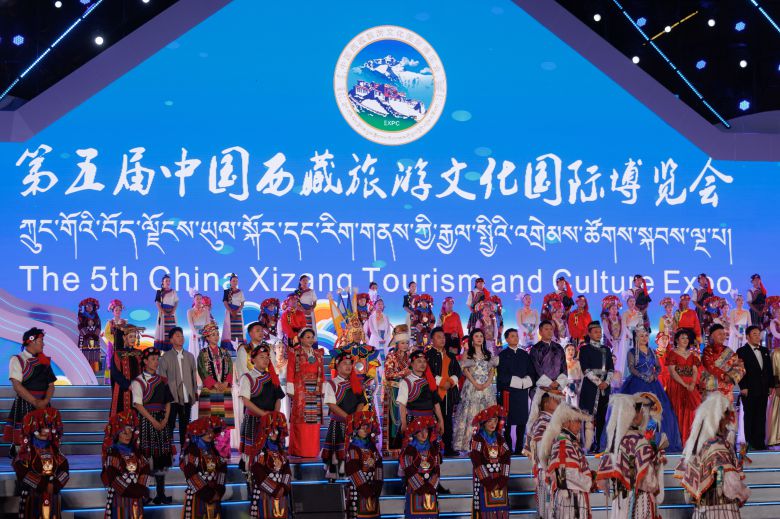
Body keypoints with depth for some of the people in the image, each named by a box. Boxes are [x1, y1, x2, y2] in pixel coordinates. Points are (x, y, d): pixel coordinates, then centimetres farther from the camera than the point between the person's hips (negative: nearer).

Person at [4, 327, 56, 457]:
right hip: (24, 405, -5)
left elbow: (51, 385, 9)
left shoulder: (44, 361, 13)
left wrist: (45, 401, -10)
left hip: (43, 406, 5)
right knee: (21, 440, -8)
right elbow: (17, 386, -13)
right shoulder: (17, 360, -4)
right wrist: (35, 402, -16)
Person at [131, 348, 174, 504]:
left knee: (161, 458, 5)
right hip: (146, 420, -5)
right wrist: (153, 421, -15)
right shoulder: (139, 381, -4)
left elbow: (168, 402, 13)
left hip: (161, 422, 5)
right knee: (147, 457, -7)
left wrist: (165, 420, -2)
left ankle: (161, 494, 10)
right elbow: (138, 404, -10)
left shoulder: (162, 380, 13)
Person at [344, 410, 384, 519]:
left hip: (372, 487, 6)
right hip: (358, 489, -6)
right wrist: (366, 490, -16)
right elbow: (354, 471, -13)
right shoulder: (353, 448, -6)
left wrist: (377, 487, -8)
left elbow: (378, 466, 4)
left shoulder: (371, 446, 11)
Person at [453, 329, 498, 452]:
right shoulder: (467, 353, 8)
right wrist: (475, 384, -13)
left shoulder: (488, 354, 17)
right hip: (472, 386, -3)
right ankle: (467, 443, -7)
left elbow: (492, 370, 9)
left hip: (487, 386, 3)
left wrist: (487, 383, -9)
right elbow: (465, 370, -2)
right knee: (471, 413, -8)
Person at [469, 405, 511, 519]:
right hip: (484, 478, -5)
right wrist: (486, 479, -15)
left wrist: (503, 478, -8)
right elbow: (477, 462, -11)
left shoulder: (499, 438, 11)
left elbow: (506, 459, 4)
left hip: (499, 478, 5)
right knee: (484, 508, -8)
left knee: (501, 508, 3)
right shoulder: (477, 439, -4)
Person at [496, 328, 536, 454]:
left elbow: (532, 373, 13)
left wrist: (527, 381, -7)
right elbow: (502, 376, -7)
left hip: (522, 392, 4)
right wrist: (520, 381, -10)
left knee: (522, 422, 1)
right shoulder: (503, 355, 2)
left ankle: (519, 449, 5)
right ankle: (508, 449, -3)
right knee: (507, 422, -5)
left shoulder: (525, 354, 17)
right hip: (507, 393, -4)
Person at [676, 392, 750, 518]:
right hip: (721, 512, -8)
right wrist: (744, 495, -5)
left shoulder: (694, 443, 6)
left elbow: (682, 475, 12)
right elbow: (731, 485, -25)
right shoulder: (718, 446, -17)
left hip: (700, 511, 8)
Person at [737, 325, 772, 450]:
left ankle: (760, 442, 10)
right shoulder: (742, 351, -3)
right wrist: (743, 387, -15)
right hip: (749, 391, -5)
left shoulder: (765, 351, 14)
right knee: (749, 417, 1)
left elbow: (769, 369, 15)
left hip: (763, 391, 5)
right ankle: (750, 443, 7)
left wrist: (771, 385, 8)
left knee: (761, 417, 6)